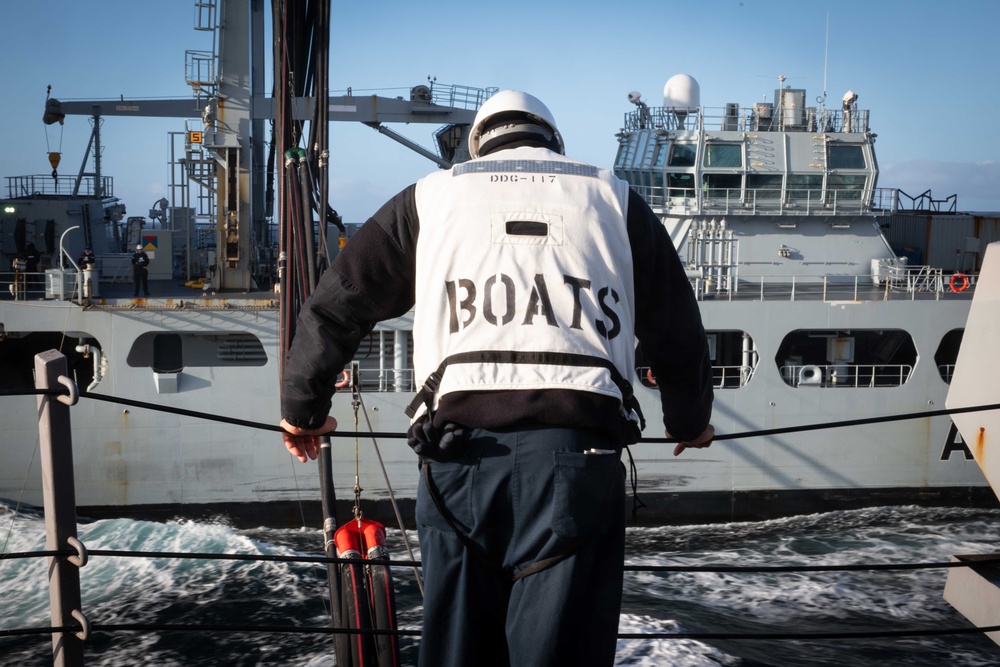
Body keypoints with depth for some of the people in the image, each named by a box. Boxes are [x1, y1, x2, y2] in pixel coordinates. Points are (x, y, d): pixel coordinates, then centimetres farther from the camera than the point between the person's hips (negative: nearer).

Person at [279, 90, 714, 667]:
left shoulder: (431, 196, 20)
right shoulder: (614, 198, 22)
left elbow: (334, 307, 20)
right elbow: (678, 330, 24)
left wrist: (303, 409, 34)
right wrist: (691, 420, 41)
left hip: (460, 451, 0)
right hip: (578, 451, 0)